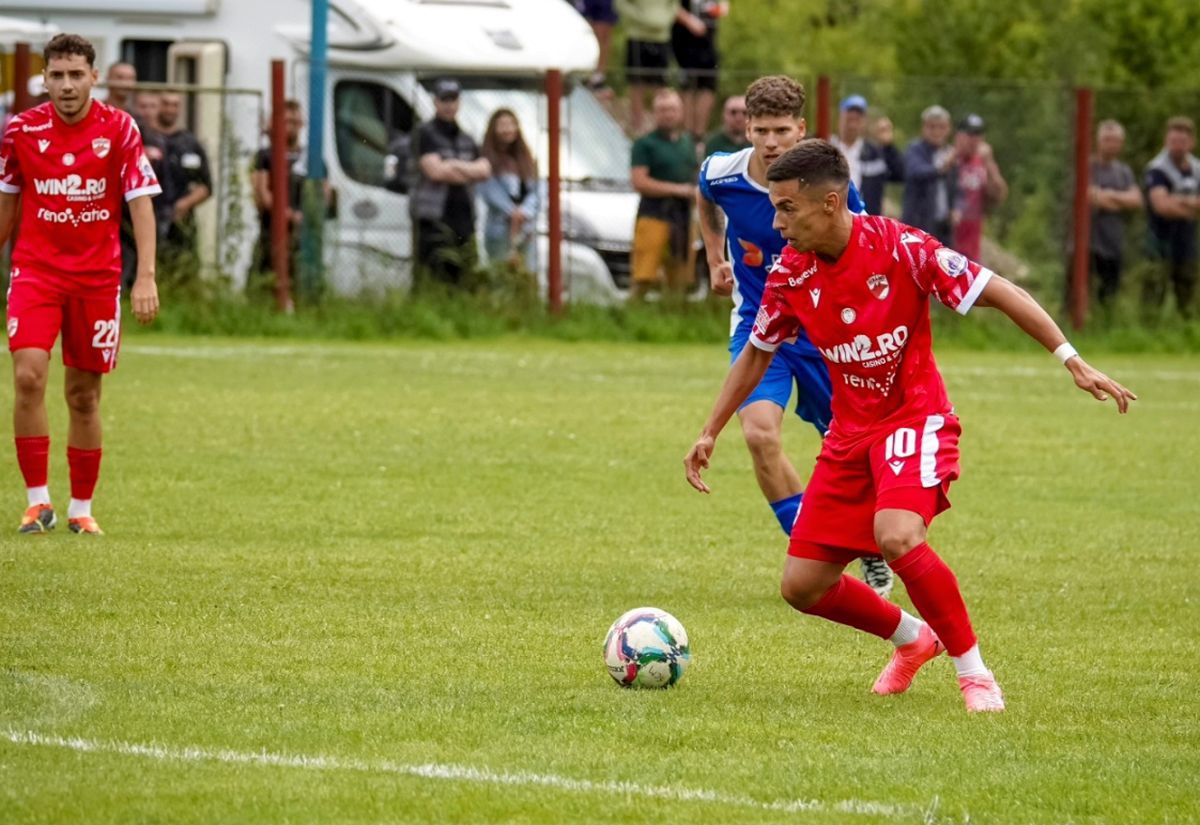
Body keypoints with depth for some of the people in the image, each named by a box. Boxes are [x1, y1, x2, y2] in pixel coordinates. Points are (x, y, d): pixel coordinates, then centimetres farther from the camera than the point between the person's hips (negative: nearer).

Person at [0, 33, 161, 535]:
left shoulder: (119, 129, -6)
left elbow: (141, 204, -7)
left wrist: (146, 277, -16)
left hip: (97, 277, 0)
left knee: (84, 396, 6)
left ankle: (81, 508, 19)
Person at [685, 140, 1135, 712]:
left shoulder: (901, 248, -19)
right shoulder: (789, 276, -4)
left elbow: (999, 294, -14)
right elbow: (757, 353, 14)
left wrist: (1073, 362, -20)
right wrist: (710, 433, 15)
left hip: (915, 420, -6)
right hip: (850, 432, 6)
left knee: (896, 536, -33)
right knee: (802, 586, -1)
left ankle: (973, 671, -14)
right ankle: (912, 638, 28)